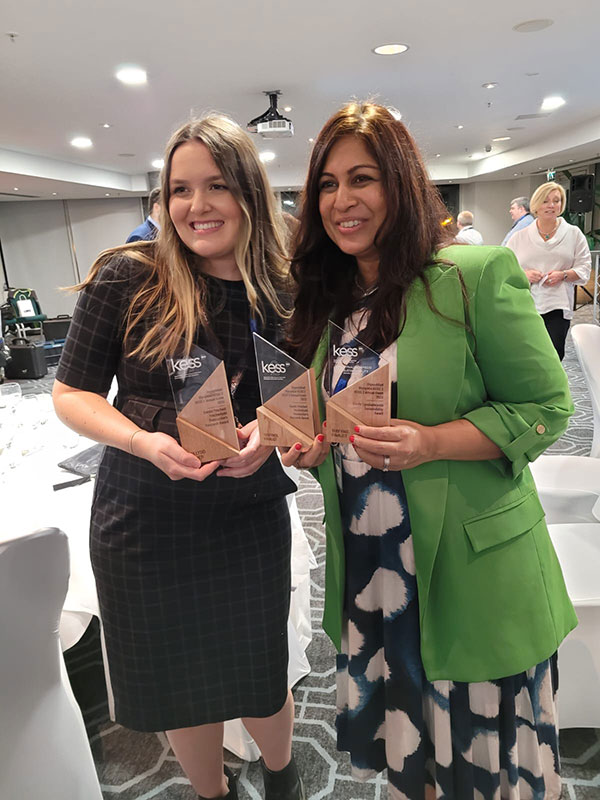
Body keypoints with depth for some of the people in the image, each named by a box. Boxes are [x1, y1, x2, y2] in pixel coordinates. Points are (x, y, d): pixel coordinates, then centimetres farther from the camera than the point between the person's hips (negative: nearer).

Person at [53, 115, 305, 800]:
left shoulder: (283, 292, -5)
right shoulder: (126, 278, -10)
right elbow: (72, 392, -4)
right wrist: (146, 442, -21)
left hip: (250, 518, 1)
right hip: (143, 518, 0)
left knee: (259, 678, 18)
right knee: (175, 683, 18)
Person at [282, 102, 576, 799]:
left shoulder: (476, 274, -11)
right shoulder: (327, 298, 7)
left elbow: (544, 408, -11)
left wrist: (430, 443, -24)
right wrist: (310, 449, -4)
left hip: (471, 578, -4)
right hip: (368, 575, 5)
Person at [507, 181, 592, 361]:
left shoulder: (574, 234, 10)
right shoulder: (520, 237, 9)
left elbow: (584, 268, 8)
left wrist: (563, 275, -12)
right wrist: (524, 275, -11)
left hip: (557, 306, 0)